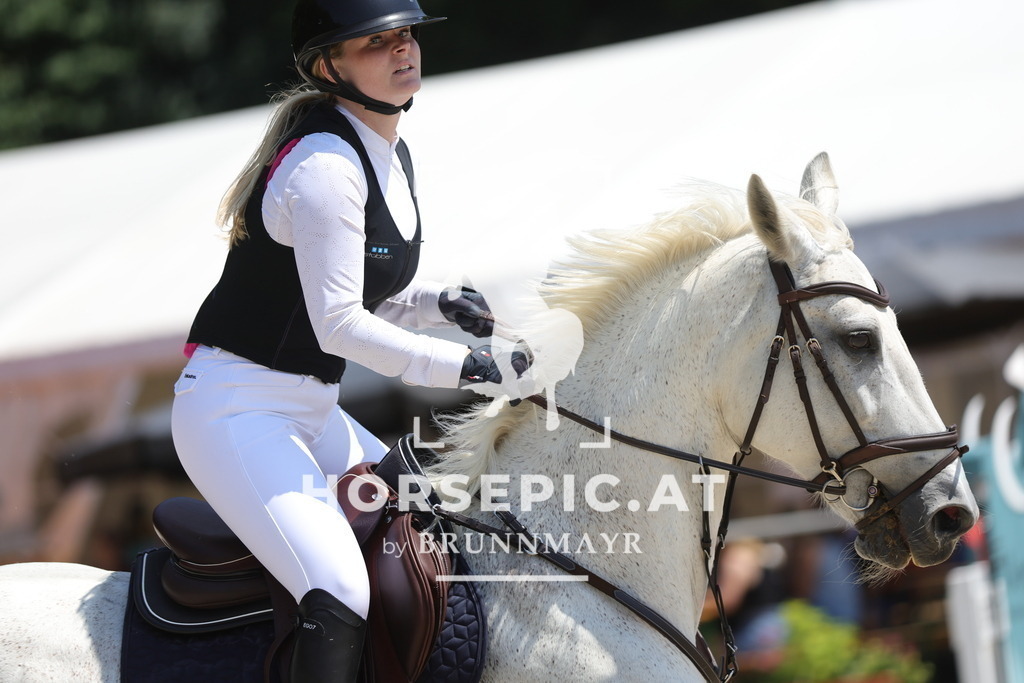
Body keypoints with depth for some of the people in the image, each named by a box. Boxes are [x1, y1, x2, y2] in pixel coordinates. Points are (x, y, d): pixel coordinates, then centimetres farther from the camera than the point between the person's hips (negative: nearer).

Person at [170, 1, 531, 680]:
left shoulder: (392, 157, 10)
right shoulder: (325, 165, -20)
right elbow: (338, 324, -22)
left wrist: (442, 302, 1)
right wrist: (463, 365, -18)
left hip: (311, 408, 10)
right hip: (237, 407, -10)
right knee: (341, 596, -25)